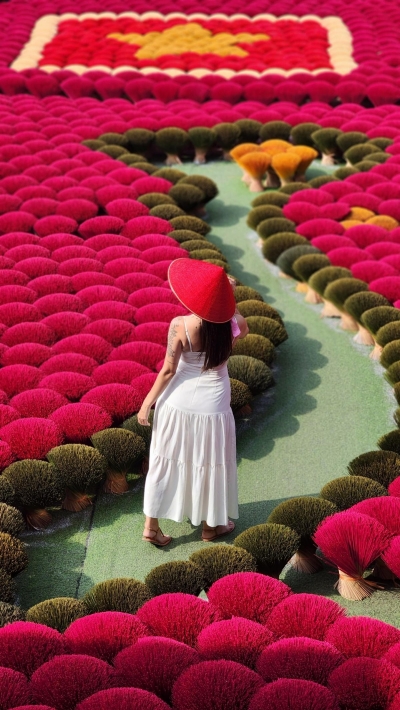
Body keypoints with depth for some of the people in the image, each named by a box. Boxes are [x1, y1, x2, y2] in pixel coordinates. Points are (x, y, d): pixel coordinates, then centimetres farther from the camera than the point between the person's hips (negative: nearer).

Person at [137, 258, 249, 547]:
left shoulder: (180, 326, -20)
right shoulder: (234, 325, -14)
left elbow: (168, 370, -14)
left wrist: (147, 403, -4)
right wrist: (230, 298, 9)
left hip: (178, 402, -1)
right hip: (212, 406, 1)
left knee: (165, 463, 13)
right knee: (210, 464, 18)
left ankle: (152, 526, 21)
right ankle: (210, 525, 33)